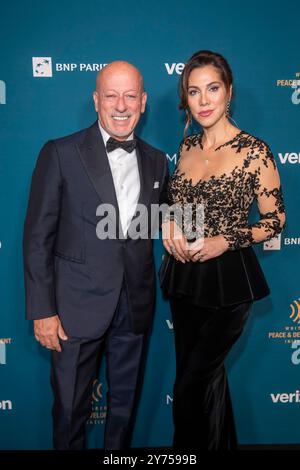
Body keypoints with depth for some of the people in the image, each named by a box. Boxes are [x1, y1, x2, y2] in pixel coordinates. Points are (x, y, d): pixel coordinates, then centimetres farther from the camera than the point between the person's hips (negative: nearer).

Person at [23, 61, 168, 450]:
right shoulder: (60, 154, -7)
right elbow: (38, 237, -8)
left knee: (125, 404, 20)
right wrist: (42, 311, -11)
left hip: (136, 307, 4)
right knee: (71, 408, 12)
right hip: (77, 307, -3)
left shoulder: (156, 161, 6)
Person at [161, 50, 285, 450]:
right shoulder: (187, 146, 6)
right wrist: (170, 225, -4)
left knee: (190, 386, 0)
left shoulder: (254, 151, -11)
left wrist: (226, 241, -20)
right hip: (184, 277, 6)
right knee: (207, 377, 20)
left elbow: (275, 221, -7)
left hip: (228, 281, -6)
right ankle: (222, 444, 42)